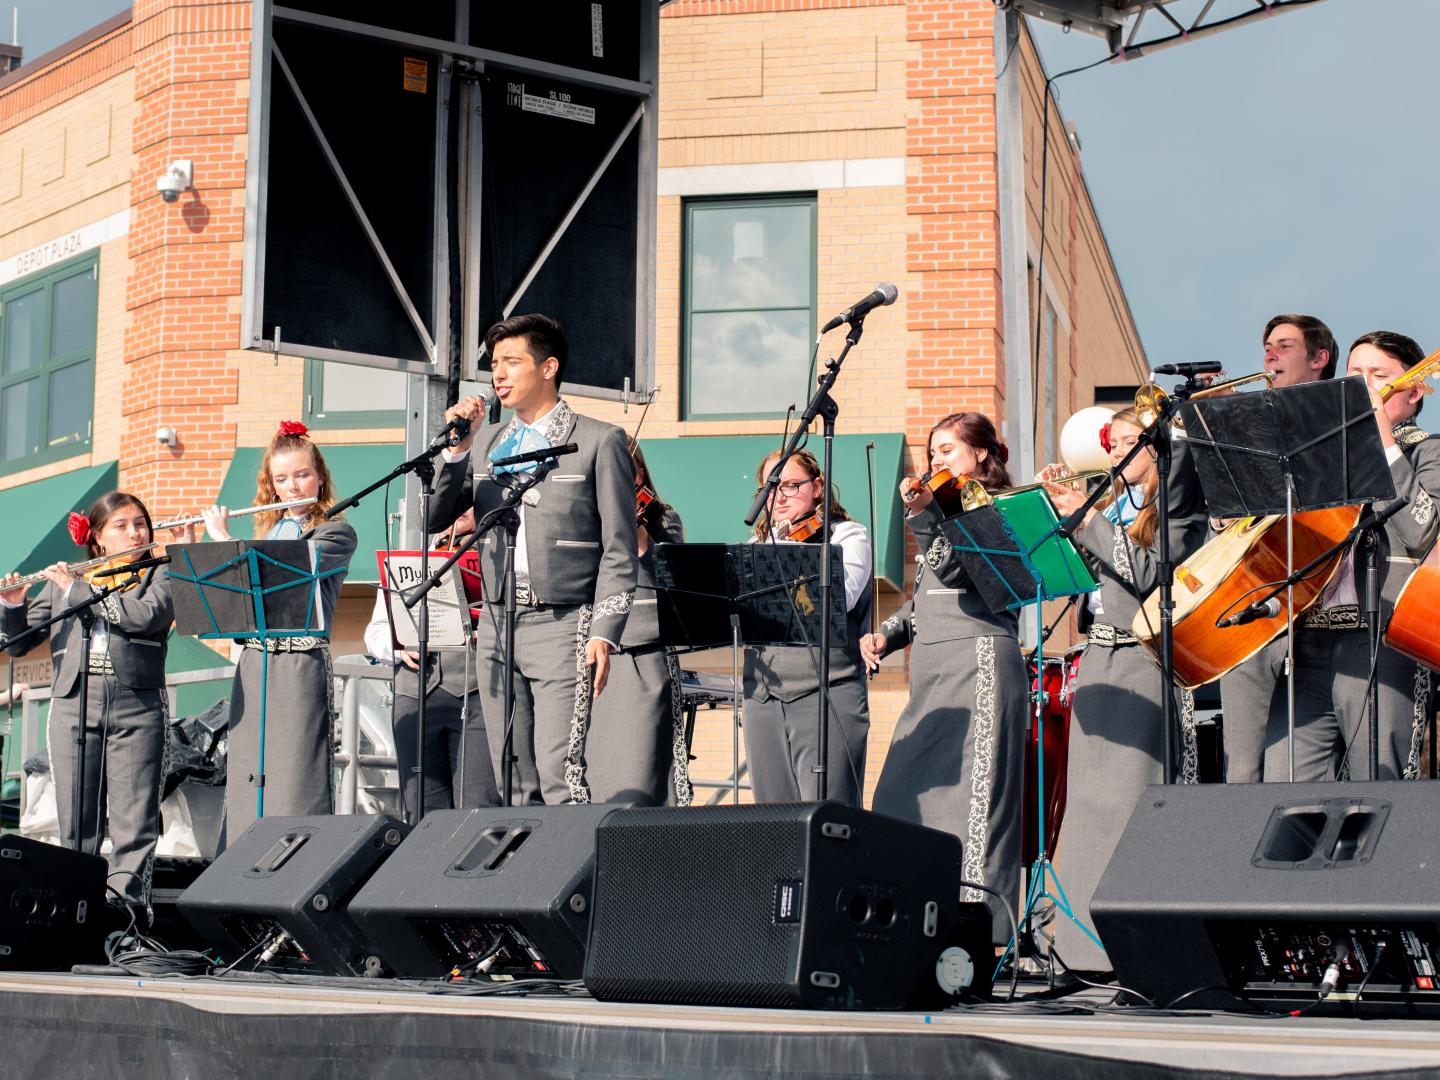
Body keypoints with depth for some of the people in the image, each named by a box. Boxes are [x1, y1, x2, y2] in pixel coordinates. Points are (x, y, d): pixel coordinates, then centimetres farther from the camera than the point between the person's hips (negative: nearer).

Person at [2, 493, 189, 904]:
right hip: (74, 703, 2)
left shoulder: (160, 575, 10)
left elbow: (145, 616, -12)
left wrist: (79, 589, -7)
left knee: (135, 821, -6)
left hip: (136, 705, -2)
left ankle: (126, 905, -6)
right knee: (77, 821, 2)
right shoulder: (62, 581, 16)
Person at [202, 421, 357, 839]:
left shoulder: (337, 532, -1)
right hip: (253, 665, 6)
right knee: (246, 782, 3)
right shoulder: (267, 533, 20)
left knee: (294, 787, -10)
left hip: (301, 667, -6)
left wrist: (222, 538, -3)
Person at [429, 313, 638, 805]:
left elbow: (619, 551, -2)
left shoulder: (599, 442, 2)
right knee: (513, 783, 6)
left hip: (562, 625, -5)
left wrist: (604, 634, -11)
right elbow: (433, 518, 10)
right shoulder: (487, 446, 17)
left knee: (559, 775, -14)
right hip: (498, 626, 5)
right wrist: (456, 448, -1)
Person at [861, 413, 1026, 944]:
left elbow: (954, 568, -16)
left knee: (970, 798, -13)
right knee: (902, 798, 4)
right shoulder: (948, 512, 23)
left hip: (977, 665, -9)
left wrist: (923, 516, -28)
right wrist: (887, 633, 9)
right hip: (931, 671, 9)